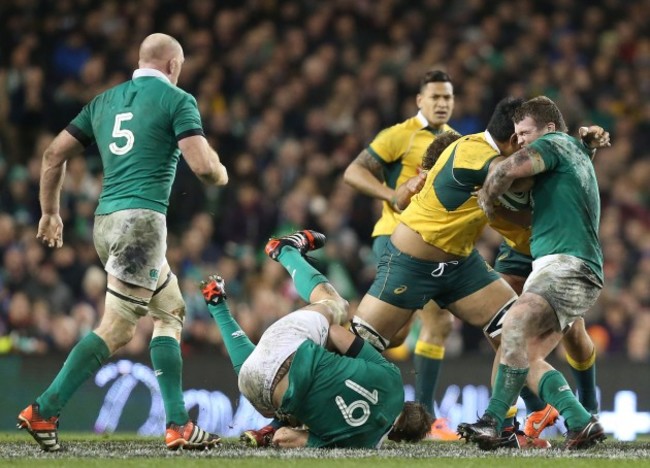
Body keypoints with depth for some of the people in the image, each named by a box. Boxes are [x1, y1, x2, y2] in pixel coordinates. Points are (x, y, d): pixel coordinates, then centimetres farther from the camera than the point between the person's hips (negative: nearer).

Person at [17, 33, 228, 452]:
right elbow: (203, 165, -10)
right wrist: (221, 174, 12)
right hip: (142, 218, -8)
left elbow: (55, 154, 18)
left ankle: (178, 424, 10)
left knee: (171, 311, 16)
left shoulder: (105, 101, 19)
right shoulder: (177, 100, 0)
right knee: (116, 329, -8)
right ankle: (44, 412, -13)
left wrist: (51, 212, 28)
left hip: (106, 220, 8)